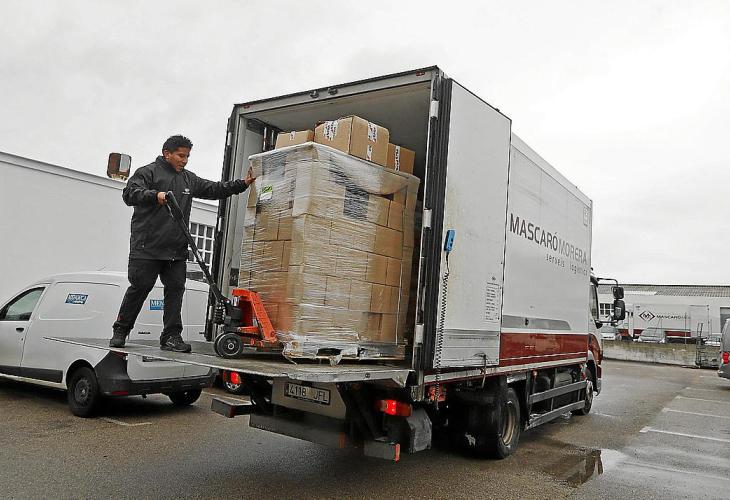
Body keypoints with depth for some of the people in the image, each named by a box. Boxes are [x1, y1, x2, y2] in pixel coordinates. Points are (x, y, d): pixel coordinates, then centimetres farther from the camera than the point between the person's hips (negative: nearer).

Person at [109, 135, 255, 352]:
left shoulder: (189, 179, 20)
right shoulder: (148, 172, 2)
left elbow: (214, 189, 23)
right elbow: (130, 193, -11)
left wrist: (242, 184, 14)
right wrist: (155, 195, -28)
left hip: (176, 250, 6)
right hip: (147, 247, -6)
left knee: (175, 289, 2)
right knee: (140, 287, -1)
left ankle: (171, 336, 7)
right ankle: (120, 331, 15)